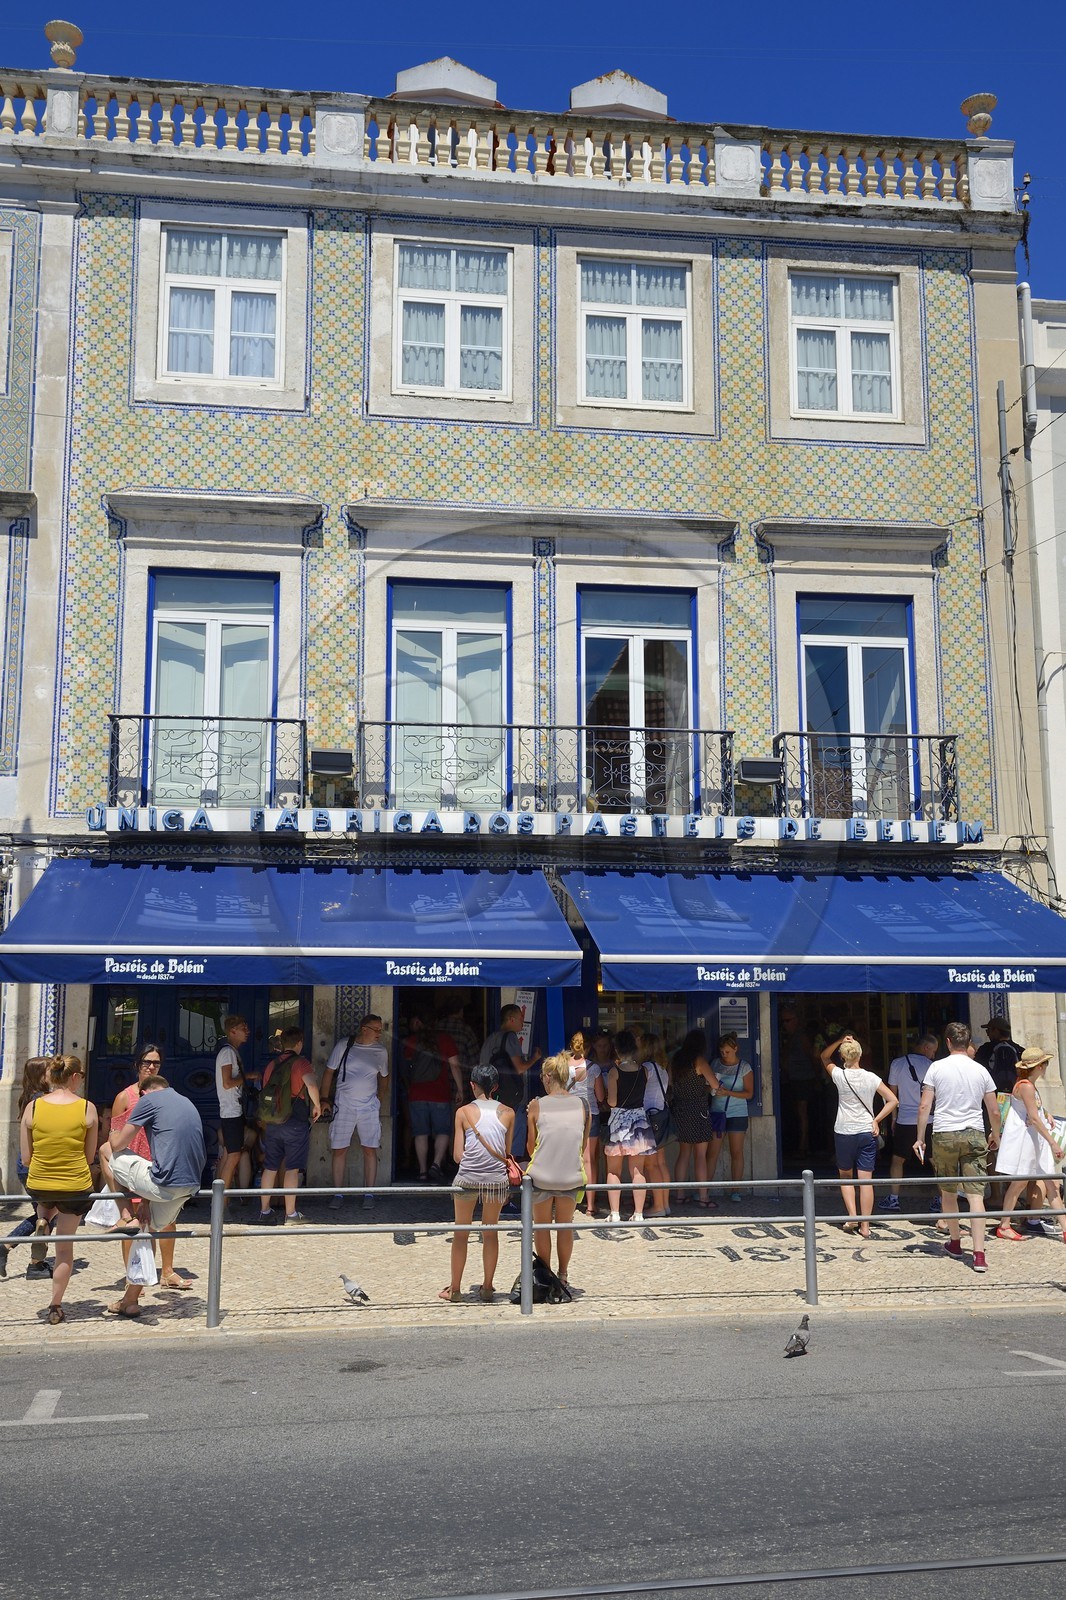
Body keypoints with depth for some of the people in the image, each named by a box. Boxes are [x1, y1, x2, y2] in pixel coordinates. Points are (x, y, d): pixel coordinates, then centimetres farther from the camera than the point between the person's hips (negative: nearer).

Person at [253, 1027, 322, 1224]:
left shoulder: (271, 1064, 9)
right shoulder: (300, 1062, -9)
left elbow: (265, 1090, 17)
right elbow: (311, 1084, -27)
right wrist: (317, 1106, -11)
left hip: (271, 1123, 5)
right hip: (295, 1123, -5)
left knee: (270, 1168, 11)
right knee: (293, 1169, 0)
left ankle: (264, 1211, 15)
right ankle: (290, 1213, 2)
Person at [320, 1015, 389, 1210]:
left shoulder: (381, 1051, 4)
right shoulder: (343, 1046, -3)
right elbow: (329, 1072, 3)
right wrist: (324, 1098, 0)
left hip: (369, 1107, 2)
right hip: (343, 1106, -1)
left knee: (370, 1150, -1)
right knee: (339, 1150, 0)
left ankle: (369, 1194, 6)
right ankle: (338, 1194, 8)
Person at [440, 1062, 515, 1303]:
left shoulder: (463, 1112, -2)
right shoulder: (508, 1113, 2)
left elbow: (457, 1155, -2)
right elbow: (507, 1154, 4)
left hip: (467, 1178, -1)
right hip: (497, 1179, 1)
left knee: (461, 1233, 12)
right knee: (490, 1233, 16)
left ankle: (455, 1289, 18)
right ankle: (487, 1288, 21)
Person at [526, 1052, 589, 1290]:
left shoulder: (537, 1106, -7)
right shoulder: (581, 1104, -1)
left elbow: (531, 1146, 0)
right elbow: (583, 1145, 8)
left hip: (542, 1175, -2)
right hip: (571, 1175, 2)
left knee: (541, 1227, 16)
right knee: (565, 1226, 19)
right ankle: (563, 1276, 25)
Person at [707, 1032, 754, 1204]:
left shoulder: (744, 1067, -2)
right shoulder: (715, 1063, 7)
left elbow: (749, 1093, -6)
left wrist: (728, 1093, -18)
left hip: (737, 1114, -2)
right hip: (717, 1112, 2)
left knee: (736, 1153, 2)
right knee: (711, 1152, -1)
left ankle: (735, 1191, 7)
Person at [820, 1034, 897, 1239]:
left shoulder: (840, 1076, -6)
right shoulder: (871, 1078, -2)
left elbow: (824, 1057, 12)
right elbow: (893, 1101, -5)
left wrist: (839, 1041, -3)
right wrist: (876, 1120, -2)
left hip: (844, 1132, -1)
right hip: (867, 1132, 1)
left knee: (845, 1176, 17)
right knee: (866, 1180, 2)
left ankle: (852, 1216, 3)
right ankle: (865, 1225, 3)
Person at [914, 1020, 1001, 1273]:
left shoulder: (937, 1067, -2)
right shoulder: (981, 1070, 3)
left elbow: (924, 1106, -4)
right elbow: (994, 1111, 8)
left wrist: (920, 1138, 5)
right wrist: (995, 1136, 25)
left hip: (944, 1135, -1)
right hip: (974, 1136, 1)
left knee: (948, 1192, 16)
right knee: (976, 1195, -3)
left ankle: (955, 1242, 29)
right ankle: (979, 1254, -11)